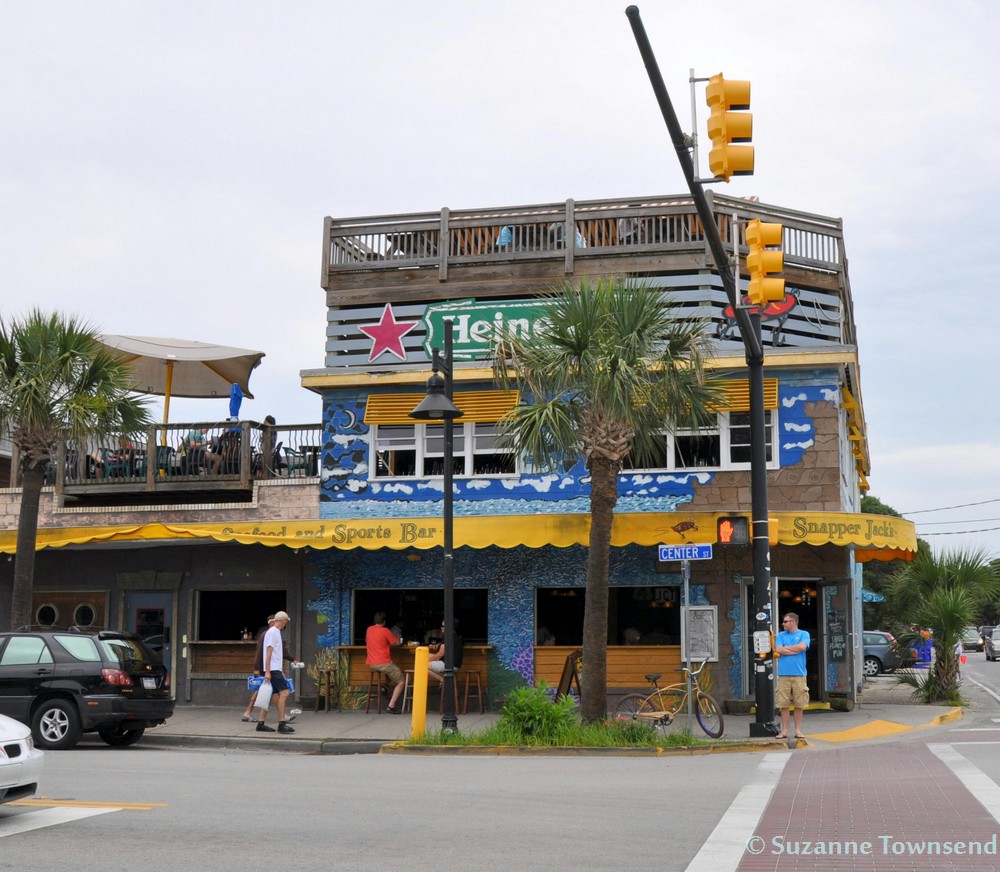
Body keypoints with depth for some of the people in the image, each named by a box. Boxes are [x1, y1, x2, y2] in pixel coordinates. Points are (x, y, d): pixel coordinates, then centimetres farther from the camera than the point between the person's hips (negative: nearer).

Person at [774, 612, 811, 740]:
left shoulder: (804, 634, 6)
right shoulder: (781, 635, 12)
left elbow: (802, 646, -12)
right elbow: (778, 650, -3)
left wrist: (785, 648, -1)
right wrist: (795, 650, -5)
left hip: (799, 674, -2)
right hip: (783, 674, 2)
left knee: (799, 704, 2)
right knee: (784, 704, 1)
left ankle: (798, 730, 10)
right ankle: (784, 730, 8)